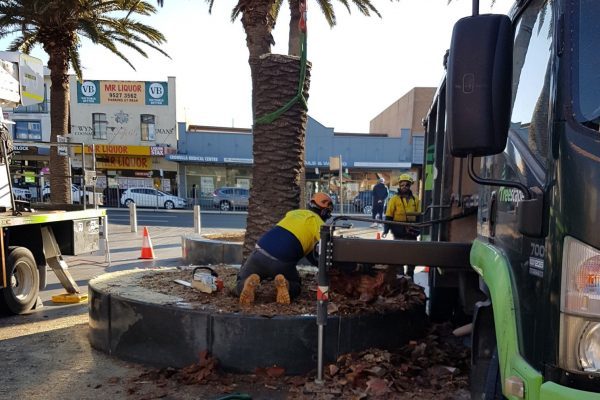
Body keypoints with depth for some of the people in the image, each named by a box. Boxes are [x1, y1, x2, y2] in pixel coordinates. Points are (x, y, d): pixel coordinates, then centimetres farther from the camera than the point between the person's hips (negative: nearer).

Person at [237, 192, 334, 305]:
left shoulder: (294, 212, 21)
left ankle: (249, 282, -11)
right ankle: (284, 284, -7)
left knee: (242, 283, 25)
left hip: (260, 252, 3)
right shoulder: (320, 226, 5)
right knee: (295, 288, 28)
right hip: (282, 264, -3)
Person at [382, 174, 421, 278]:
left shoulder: (415, 200, 8)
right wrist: (386, 229, -14)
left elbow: (418, 216, 14)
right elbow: (389, 216, -6)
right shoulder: (394, 199, -4)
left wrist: (418, 228, 7)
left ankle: (410, 277, 27)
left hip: (412, 232, 4)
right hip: (399, 232, -4)